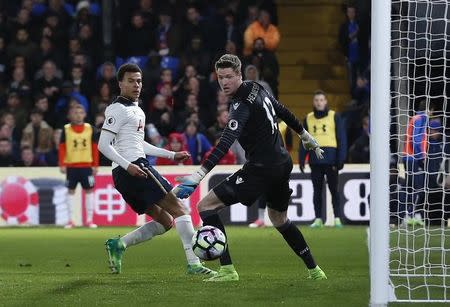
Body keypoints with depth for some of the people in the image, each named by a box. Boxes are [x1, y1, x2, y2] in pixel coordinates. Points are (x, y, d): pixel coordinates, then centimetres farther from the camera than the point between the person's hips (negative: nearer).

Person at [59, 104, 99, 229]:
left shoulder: (90, 129, 3)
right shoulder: (66, 129, 0)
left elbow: (95, 148, 5)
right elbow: (61, 148, 0)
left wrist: (95, 165, 1)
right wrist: (62, 165, -7)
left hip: (86, 165, 1)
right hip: (71, 165, -1)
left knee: (89, 190, 0)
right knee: (71, 191, 4)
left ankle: (89, 220, 5)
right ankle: (70, 220, 8)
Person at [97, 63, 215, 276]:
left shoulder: (137, 110, 23)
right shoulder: (118, 109, -7)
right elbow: (103, 145, -14)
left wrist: (171, 155, 30)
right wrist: (128, 166, -25)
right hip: (132, 168, -10)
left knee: (165, 221, 11)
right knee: (178, 209, -9)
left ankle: (118, 245, 1)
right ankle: (193, 264, -15)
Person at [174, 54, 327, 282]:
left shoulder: (242, 105, -19)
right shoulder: (257, 88, 8)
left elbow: (225, 143, -31)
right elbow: (283, 111, 24)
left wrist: (198, 175, -40)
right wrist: (306, 136, 41)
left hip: (261, 169, -9)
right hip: (283, 163, 9)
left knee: (205, 206, -9)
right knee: (279, 220, 30)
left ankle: (227, 269, -15)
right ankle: (314, 270, 33)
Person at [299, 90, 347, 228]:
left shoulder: (334, 117, 1)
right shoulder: (308, 119, 10)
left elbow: (341, 139, -1)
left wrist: (341, 159, -8)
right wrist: (301, 160, 5)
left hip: (331, 159, -3)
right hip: (315, 160, 3)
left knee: (334, 189, 1)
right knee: (317, 190, 7)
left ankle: (337, 218, 5)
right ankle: (318, 219, 11)